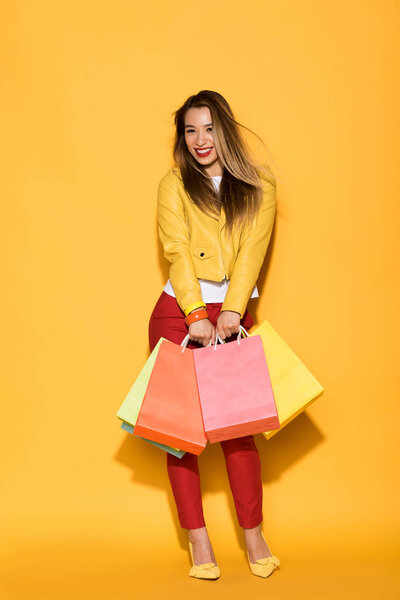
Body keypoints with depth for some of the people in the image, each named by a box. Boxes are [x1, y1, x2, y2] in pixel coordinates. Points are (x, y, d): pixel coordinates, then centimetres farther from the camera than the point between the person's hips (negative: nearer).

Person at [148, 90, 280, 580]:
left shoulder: (257, 186, 10)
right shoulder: (174, 184, 8)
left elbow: (252, 250, -1)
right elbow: (177, 251, -2)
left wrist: (230, 311, -12)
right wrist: (197, 315, -13)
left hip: (231, 315, 0)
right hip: (177, 313, 0)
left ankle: (254, 538, 7)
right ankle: (198, 541, 5)